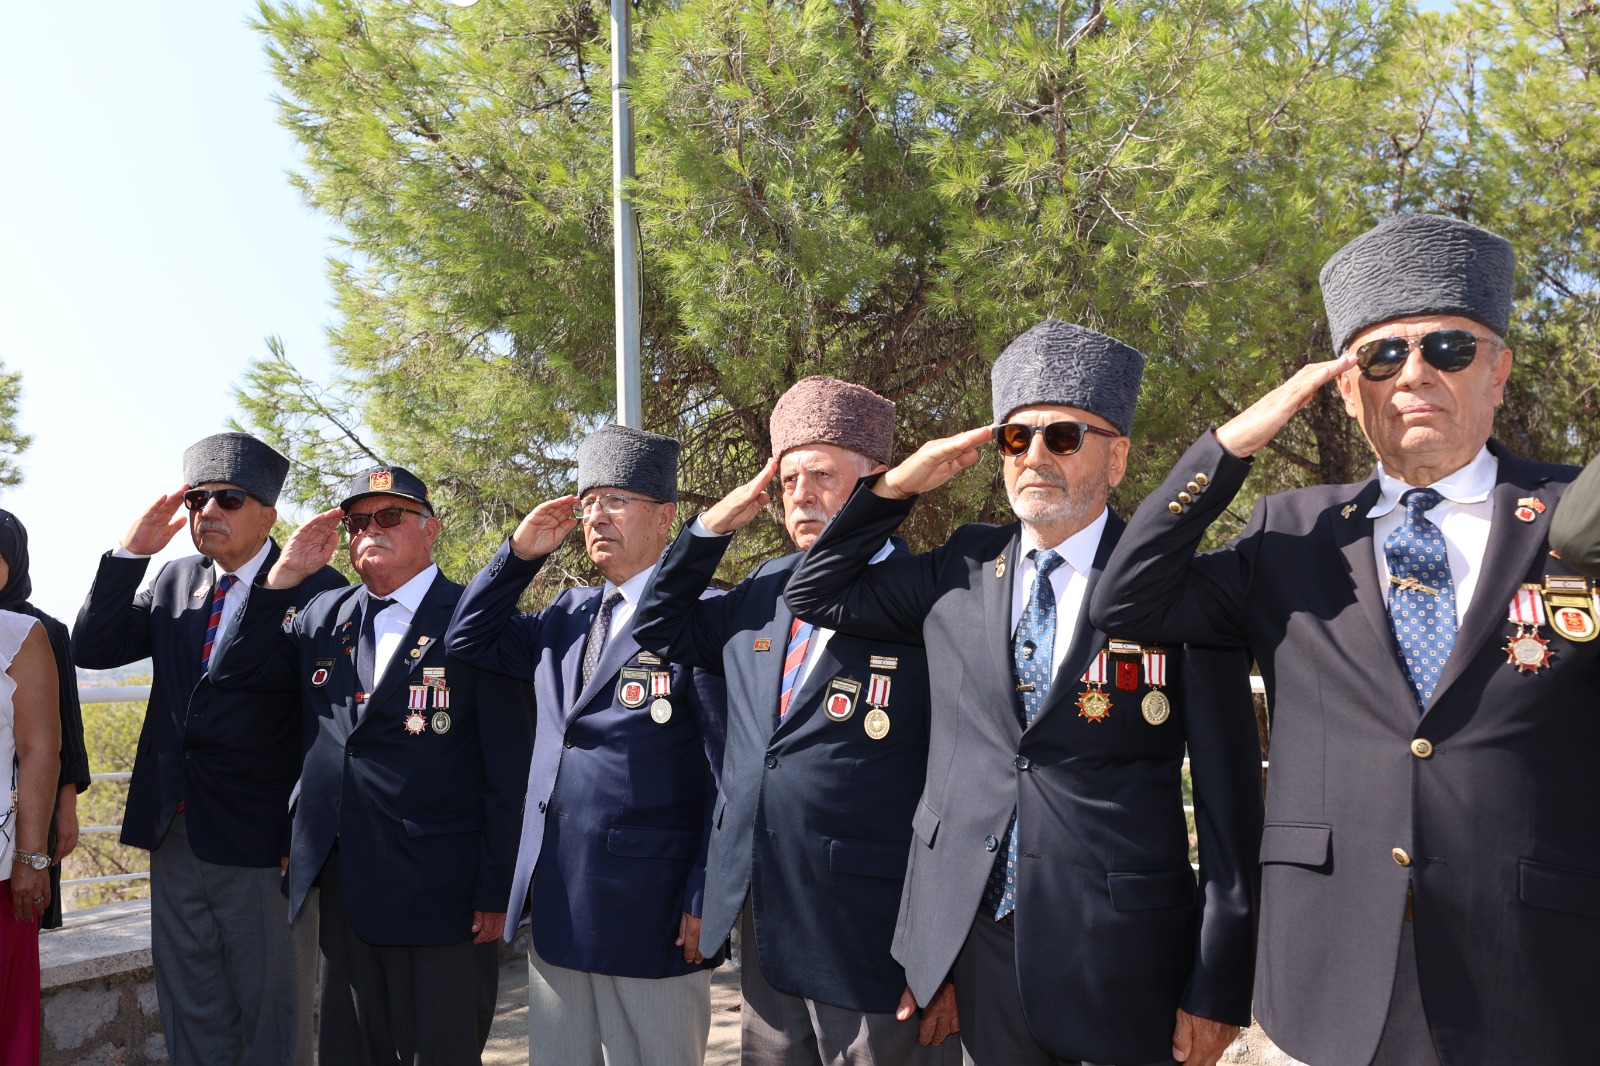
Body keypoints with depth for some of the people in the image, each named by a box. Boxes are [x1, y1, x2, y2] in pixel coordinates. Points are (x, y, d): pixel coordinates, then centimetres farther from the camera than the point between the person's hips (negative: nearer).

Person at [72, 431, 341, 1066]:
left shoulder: (316, 591, -11)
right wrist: (132, 551, -6)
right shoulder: (175, 581, 10)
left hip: (262, 842, -6)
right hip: (174, 834, 6)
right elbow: (92, 649, 3)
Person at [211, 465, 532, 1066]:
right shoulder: (323, 618, 11)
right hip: (341, 885, 5)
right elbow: (236, 672, 7)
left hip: (440, 895, -5)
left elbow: (508, 769, -9)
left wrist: (496, 892, -11)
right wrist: (282, 576, -2)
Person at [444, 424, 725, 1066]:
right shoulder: (567, 616, 12)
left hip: (654, 918, -7)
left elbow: (733, 770, -13)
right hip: (555, 915, 7)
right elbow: (467, 642, 16)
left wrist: (705, 900, -15)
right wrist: (520, 553, 5)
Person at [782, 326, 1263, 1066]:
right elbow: (814, 594, 13)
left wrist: (1217, 992, -7)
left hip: (1123, 965, -3)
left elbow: (1228, 801, -7)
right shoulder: (959, 572, 4)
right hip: (974, 946, 4)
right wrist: (895, 486, 1)